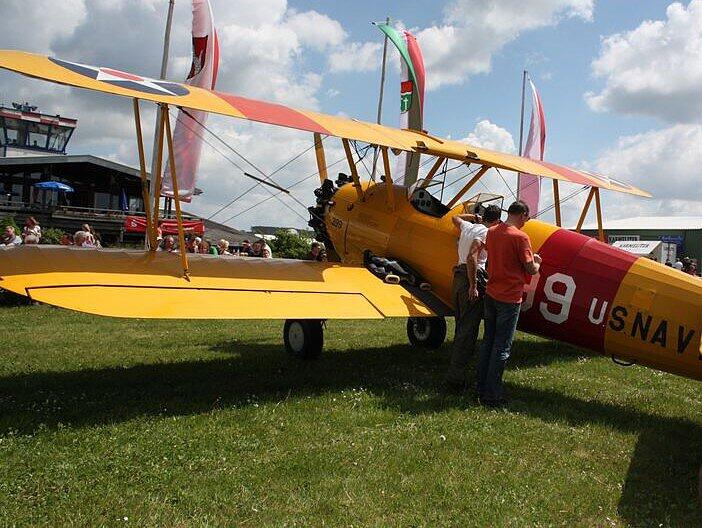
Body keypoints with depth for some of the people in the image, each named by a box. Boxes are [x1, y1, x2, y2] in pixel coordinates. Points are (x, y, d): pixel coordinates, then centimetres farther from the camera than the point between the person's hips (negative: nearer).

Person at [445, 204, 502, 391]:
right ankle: (455, 379, -9)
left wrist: (475, 217, 38)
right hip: (472, 278, -9)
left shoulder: (467, 226, 13)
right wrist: (473, 286, -22)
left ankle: (455, 374, 20)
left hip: (458, 276, 9)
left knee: (461, 327, 16)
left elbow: (456, 218, 38)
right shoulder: (485, 232, -10)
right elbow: (472, 257, -24)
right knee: (468, 331, -7)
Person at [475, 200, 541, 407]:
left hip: (490, 294, 7)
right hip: (509, 298, -7)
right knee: (501, 348, 0)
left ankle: (481, 389, 22)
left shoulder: (491, 232, 6)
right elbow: (531, 269, -13)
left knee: (488, 342, 15)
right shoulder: (520, 237, -15)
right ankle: (492, 396, 5)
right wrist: (537, 261, 6)